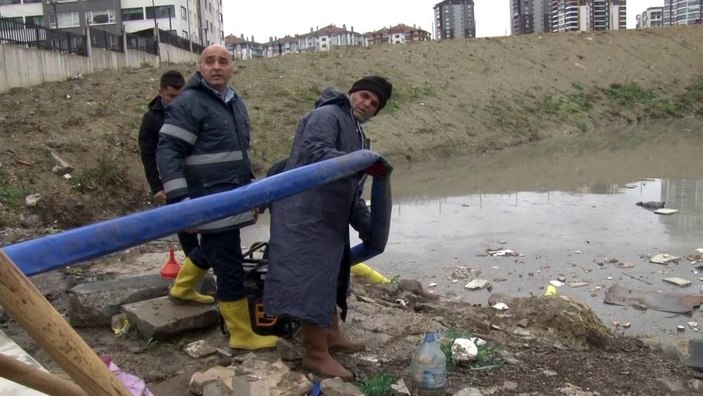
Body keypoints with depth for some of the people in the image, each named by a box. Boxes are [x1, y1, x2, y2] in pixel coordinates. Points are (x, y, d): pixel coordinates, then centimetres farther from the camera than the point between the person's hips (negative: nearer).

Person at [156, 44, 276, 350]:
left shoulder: (235, 103, 16)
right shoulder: (188, 103, -11)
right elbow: (167, 151, -16)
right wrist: (180, 200, -24)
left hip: (231, 200, 8)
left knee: (209, 250, 23)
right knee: (230, 267, -3)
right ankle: (243, 334, 10)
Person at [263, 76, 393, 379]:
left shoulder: (357, 134, 22)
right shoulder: (327, 115, -9)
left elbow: (352, 192, 24)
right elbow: (315, 153, -28)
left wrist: (366, 226, 20)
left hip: (330, 217, 11)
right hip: (306, 214, -11)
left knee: (329, 275, 21)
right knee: (313, 278, -7)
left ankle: (331, 334, 39)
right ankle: (316, 354, 2)